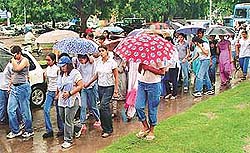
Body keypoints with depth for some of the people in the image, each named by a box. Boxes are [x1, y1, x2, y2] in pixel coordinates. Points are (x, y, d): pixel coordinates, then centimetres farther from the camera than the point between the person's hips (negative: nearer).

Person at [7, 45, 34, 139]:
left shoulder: (24, 60, -6)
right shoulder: (15, 61, 16)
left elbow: (17, 68, -24)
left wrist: (13, 60, -13)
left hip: (23, 87, -8)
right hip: (14, 87, 8)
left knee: (25, 111, -1)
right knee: (10, 109, 5)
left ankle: (29, 131, 12)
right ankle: (15, 131, 14)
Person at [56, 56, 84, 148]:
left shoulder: (75, 73, -7)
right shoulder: (61, 74, 18)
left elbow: (80, 85, -13)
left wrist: (69, 93, -17)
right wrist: (57, 94, 15)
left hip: (72, 100, -8)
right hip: (62, 101, 8)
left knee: (68, 121, -8)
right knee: (63, 120, 8)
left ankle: (68, 140, 0)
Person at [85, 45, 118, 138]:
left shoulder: (112, 62, -8)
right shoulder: (98, 62, 7)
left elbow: (116, 77, -7)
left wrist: (116, 90, -11)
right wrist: (88, 83, 20)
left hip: (109, 87, -6)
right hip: (100, 87, 6)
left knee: (103, 107, -16)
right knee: (105, 108, 9)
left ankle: (107, 130, -5)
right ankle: (109, 128, 18)